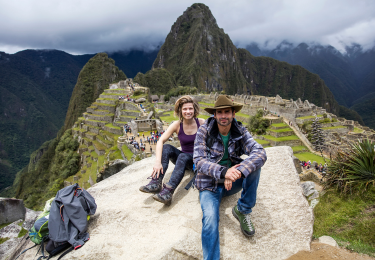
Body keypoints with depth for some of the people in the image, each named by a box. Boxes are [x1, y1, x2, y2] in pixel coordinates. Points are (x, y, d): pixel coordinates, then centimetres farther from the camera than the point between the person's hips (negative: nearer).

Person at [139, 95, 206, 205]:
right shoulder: (177, 125, -6)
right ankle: (156, 183, -35)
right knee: (166, 148, -24)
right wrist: (158, 161, -33)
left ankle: (168, 192, -50)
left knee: (183, 157, -35)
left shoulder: (202, 123, -7)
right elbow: (160, 141, -18)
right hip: (183, 158, 3)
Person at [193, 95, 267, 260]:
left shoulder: (240, 132, -5)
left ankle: (243, 210, -7)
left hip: (232, 182, 3)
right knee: (210, 219, -26)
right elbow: (199, 160, -19)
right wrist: (223, 172, -36)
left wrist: (238, 171, -39)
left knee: (254, 164, -21)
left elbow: (260, 153, -21)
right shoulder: (204, 131, -10)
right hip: (210, 184, -2)